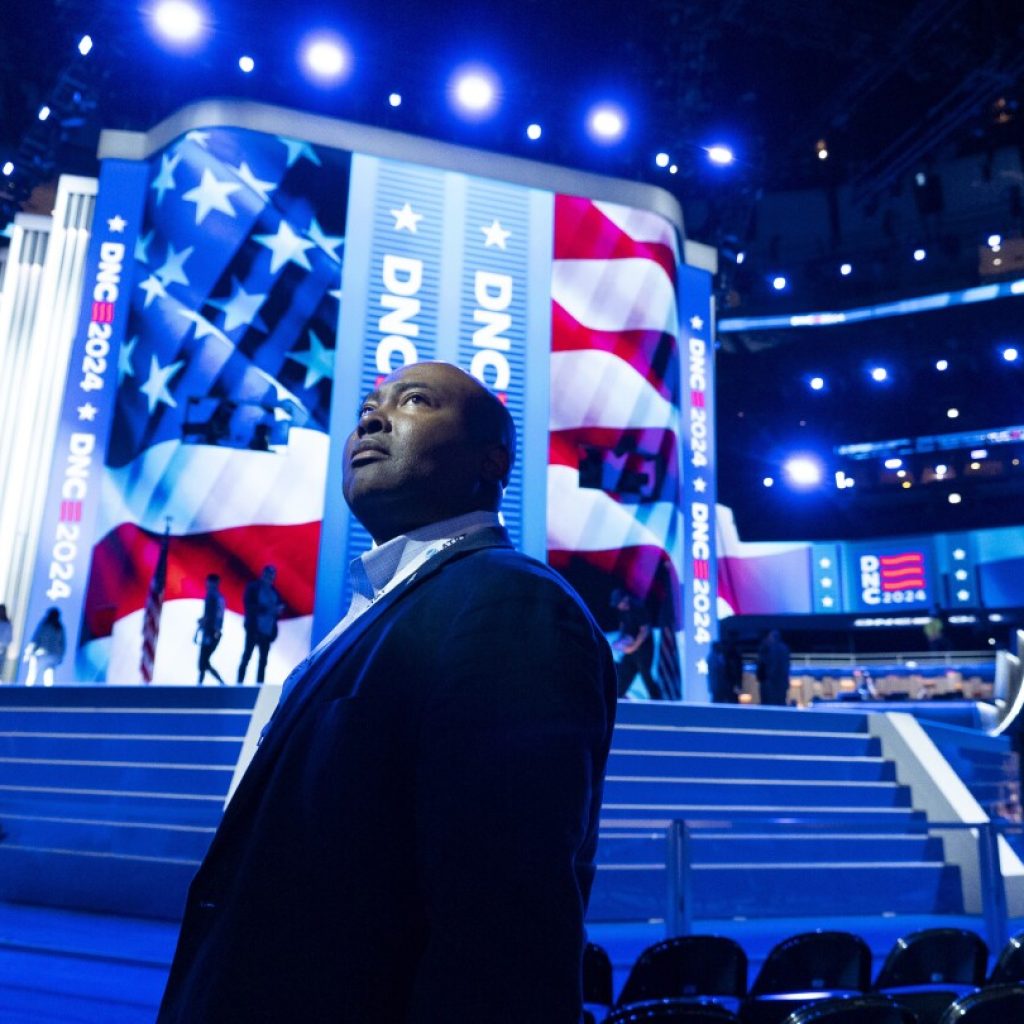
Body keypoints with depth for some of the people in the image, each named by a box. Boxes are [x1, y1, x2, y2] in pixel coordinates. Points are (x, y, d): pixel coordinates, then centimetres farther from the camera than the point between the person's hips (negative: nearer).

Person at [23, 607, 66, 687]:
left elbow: (35, 639, -6)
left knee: (32, 675, 1)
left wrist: (28, 653, -3)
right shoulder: (60, 627, 9)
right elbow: (63, 643, 11)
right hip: (54, 655, 4)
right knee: (49, 678, 4)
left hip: (40, 654, -4)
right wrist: (60, 657, 18)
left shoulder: (43, 624, -3)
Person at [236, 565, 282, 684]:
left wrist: (279, 608, -12)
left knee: (263, 659, 6)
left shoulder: (273, 590, 11)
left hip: (267, 629, 5)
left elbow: (280, 604, 12)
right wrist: (267, 609, -21)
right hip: (254, 628, -4)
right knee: (247, 656, -1)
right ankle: (239, 683, 3)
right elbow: (248, 605, -12)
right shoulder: (252, 586, -2)